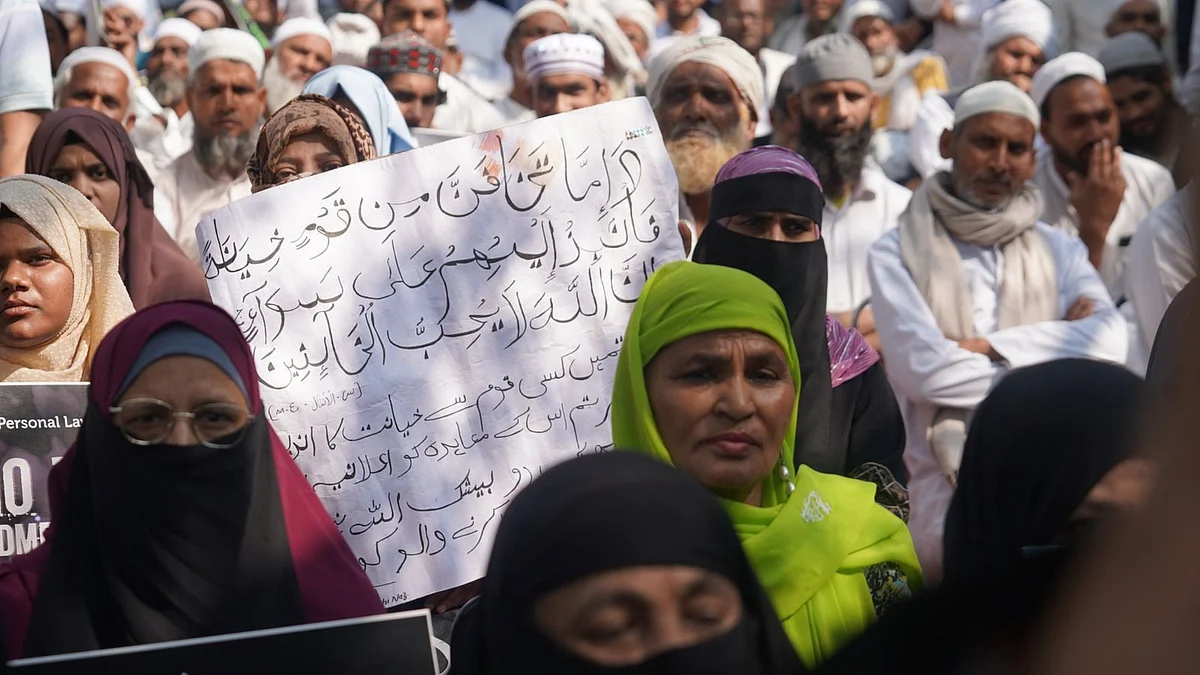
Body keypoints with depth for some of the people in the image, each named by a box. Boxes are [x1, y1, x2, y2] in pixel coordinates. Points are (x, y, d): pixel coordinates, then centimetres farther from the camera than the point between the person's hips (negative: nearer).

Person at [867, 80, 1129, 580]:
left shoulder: (1060, 251, 21)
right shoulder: (898, 252, 10)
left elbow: (1110, 341, 1)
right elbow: (925, 370, -6)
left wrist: (990, 346, -7)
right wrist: (1053, 365, 1)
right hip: (950, 480, -3)